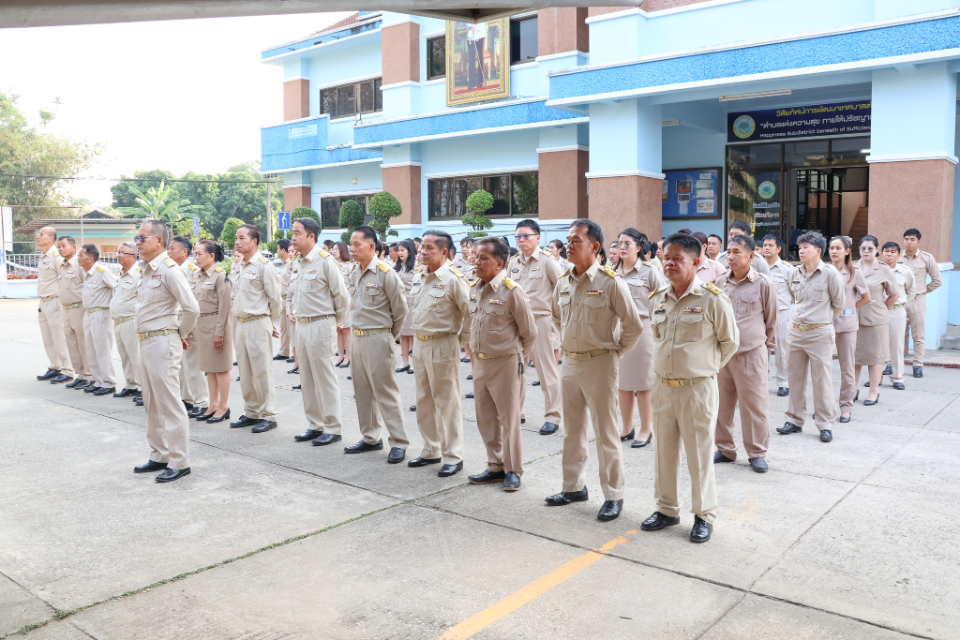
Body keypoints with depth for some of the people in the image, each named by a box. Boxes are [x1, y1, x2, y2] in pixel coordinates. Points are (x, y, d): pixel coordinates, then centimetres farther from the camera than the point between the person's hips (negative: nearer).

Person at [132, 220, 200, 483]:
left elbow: (192, 308, -21)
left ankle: (179, 462, 4)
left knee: (169, 404, -4)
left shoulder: (169, 269, -15)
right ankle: (159, 456, 27)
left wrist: (182, 334, -6)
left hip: (163, 342, -10)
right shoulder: (147, 269, 13)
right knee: (152, 404, 16)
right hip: (146, 341, 10)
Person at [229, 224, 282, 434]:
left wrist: (269, 321, 1)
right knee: (245, 372, 12)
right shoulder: (240, 266, 14)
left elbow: (275, 297, -9)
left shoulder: (263, 265, -10)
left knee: (262, 371, -3)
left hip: (258, 324, -8)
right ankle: (251, 413, 23)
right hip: (241, 323, 8)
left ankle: (268, 416, 5)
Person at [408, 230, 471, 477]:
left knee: (447, 403, -1)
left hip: (443, 346, -8)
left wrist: (462, 339, -8)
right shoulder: (418, 278, 9)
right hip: (420, 344, 8)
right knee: (424, 401, 14)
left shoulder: (452, 279, -14)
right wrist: (419, 334, 16)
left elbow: (470, 312, -14)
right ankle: (431, 451, 27)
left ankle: (453, 457, 8)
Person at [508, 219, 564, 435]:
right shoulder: (513, 263, 10)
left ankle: (552, 417, 6)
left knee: (547, 370, -2)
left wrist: (554, 311, -6)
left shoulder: (547, 262, -7)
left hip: (541, 320, -6)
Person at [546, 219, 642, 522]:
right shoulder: (563, 282, 6)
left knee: (606, 432, 1)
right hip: (570, 362, 6)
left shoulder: (610, 282, -12)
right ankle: (574, 486, 30)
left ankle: (613, 495, 12)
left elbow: (633, 325, -9)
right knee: (573, 429, 16)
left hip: (599, 364, -6)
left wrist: (615, 353, -1)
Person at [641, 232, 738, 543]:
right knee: (664, 451, 14)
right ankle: (667, 509, 29)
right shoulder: (657, 299, 6)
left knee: (699, 454, 4)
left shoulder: (713, 299, -11)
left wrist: (705, 366, 8)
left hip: (697, 388, -5)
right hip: (663, 386, 6)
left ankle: (704, 515, 20)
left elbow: (729, 342, -1)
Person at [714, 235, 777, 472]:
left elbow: (771, 320, 5)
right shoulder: (720, 283, 6)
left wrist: (767, 346, 11)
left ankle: (757, 453, 15)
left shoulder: (764, 284, -4)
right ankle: (725, 448, 24)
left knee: (754, 406, 2)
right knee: (722, 404, 10)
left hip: (751, 354, -4)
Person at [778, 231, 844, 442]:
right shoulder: (796, 273, 7)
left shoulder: (830, 273, -9)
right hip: (796, 330, 6)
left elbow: (838, 303, 0)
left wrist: (824, 320, 9)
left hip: (819, 332, -5)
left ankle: (826, 424, 9)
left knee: (822, 379, -1)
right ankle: (794, 420, 21)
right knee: (795, 377, 11)